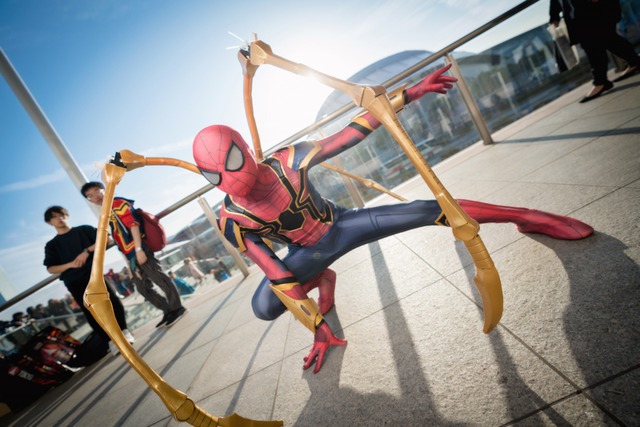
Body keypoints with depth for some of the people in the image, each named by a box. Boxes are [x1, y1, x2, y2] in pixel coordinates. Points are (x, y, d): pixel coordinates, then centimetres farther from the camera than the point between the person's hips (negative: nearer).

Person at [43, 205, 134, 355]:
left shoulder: (83, 230, 16)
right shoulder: (51, 245, 17)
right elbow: (51, 269, 9)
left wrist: (87, 251, -11)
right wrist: (70, 264, -10)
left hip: (92, 271, -1)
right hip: (73, 281, 1)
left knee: (112, 300, -17)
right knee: (91, 311, -4)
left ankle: (124, 331, -4)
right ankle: (110, 340, 3)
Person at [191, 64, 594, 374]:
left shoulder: (288, 161, -25)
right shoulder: (232, 220, -23)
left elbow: (349, 135, -17)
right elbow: (278, 277, -21)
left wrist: (409, 94, -19)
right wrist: (318, 327, -18)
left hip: (340, 225, -1)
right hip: (308, 253, 2)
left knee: (424, 211, -18)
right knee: (264, 307, -18)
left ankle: (527, 215, 2)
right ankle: (322, 279, 13)